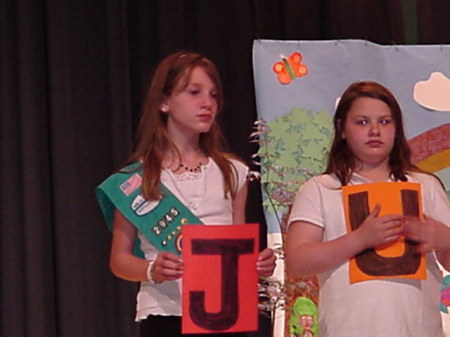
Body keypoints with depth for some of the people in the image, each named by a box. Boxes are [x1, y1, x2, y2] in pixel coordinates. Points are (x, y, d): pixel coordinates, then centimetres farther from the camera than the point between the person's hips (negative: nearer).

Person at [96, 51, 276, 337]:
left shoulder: (231, 172, 13)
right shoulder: (137, 178, 3)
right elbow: (119, 259, 5)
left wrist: (257, 263, -4)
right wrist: (151, 270, -16)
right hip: (164, 312, -3)